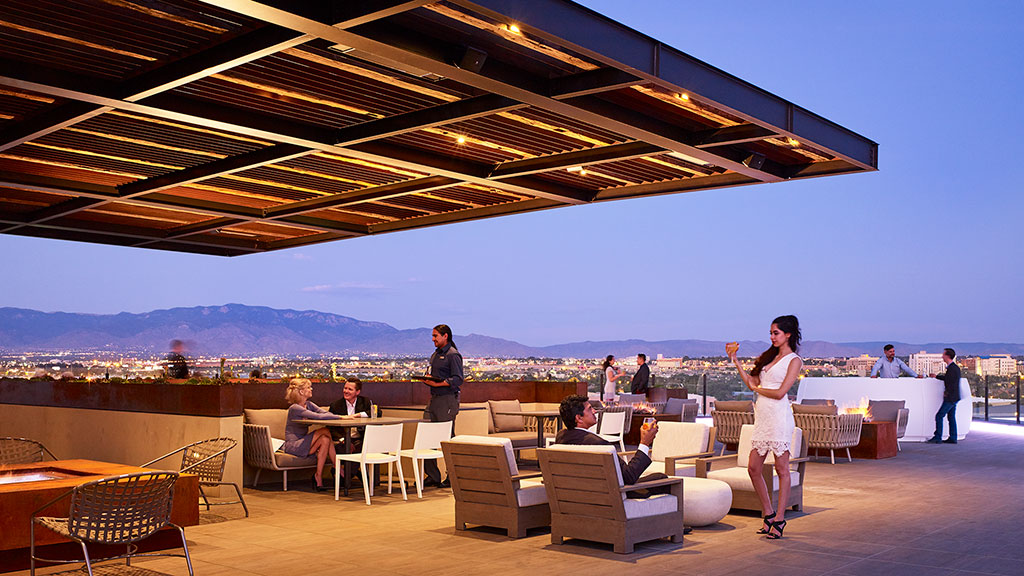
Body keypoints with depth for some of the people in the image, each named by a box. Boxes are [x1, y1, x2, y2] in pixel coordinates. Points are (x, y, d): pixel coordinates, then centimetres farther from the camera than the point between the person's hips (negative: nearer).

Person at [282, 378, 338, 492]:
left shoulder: (308, 405, 11)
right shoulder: (295, 408, -16)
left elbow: (326, 413, 0)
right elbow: (319, 417, -27)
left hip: (303, 443, 8)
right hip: (293, 446, -8)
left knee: (325, 440, -20)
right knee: (325, 431, -20)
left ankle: (318, 477, -18)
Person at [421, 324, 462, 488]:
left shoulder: (453, 355, -8)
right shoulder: (435, 355, 19)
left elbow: (457, 380, -15)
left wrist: (437, 383, -22)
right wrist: (427, 380, 3)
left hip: (447, 399, -8)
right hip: (434, 399, 8)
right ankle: (432, 476, 11)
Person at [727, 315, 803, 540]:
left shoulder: (794, 360, -3)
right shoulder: (769, 357, 19)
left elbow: (780, 393, -11)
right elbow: (752, 382, 16)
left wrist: (756, 388, 2)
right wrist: (735, 360, 15)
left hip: (779, 416, -7)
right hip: (762, 417, 7)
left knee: (782, 469, -1)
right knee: (753, 468, 5)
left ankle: (780, 519, 5)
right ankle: (768, 515, 17)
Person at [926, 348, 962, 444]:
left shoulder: (952, 368, -20)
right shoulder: (955, 367, 11)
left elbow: (952, 383, -22)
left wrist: (946, 392, -9)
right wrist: (936, 376, 35)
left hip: (950, 398, -10)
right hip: (954, 397, 10)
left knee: (939, 416, -5)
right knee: (951, 417, 12)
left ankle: (937, 437, -3)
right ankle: (953, 438, 14)